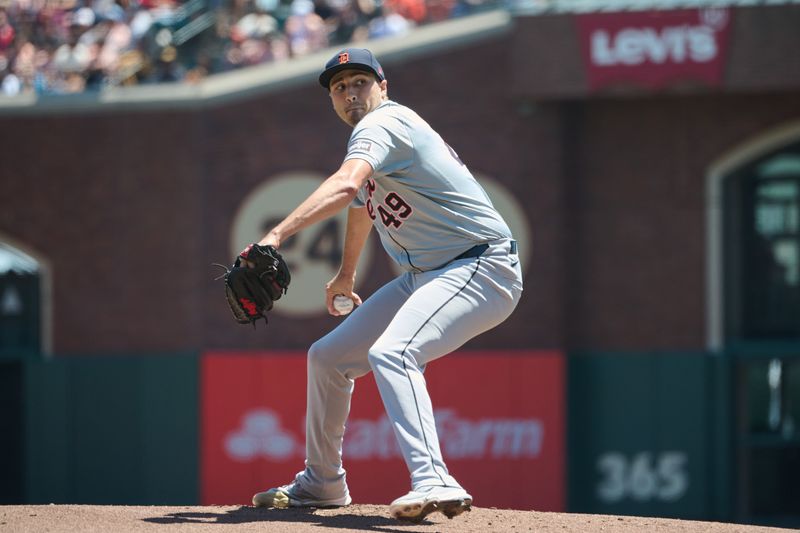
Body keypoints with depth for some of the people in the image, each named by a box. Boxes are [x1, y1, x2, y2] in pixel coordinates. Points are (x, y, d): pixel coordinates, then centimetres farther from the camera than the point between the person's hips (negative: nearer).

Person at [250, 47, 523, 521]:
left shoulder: (384, 123, -15)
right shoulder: (373, 132, 16)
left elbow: (346, 186, -35)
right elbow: (362, 203, 35)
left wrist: (277, 235, -46)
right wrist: (346, 276, 48)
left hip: (481, 267, -10)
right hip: (426, 276, 10)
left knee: (390, 352, -34)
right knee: (328, 357, 15)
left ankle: (434, 483, -46)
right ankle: (322, 483, 33)